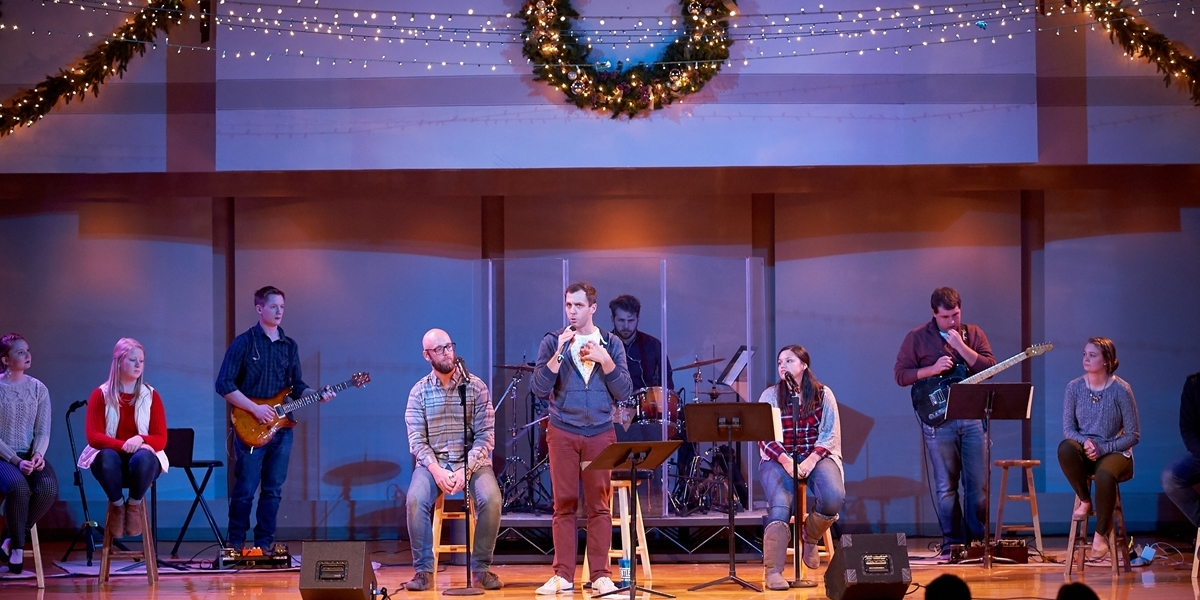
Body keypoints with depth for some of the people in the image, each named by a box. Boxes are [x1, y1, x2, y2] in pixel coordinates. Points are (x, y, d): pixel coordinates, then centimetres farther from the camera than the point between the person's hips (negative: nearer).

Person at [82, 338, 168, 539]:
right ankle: (117, 505, -10)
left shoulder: (151, 396, 2)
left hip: (143, 459, 1)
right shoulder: (101, 395, -1)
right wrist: (123, 445, -27)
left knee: (143, 458, -36)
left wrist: (140, 440, -24)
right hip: (111, 457, -1)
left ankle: (135, 504, -8)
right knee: (107, 457, -37)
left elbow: (161, 439, -1)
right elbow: (94, 437, -10)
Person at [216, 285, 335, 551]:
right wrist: (255, 409, -14)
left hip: (281, 427, 5)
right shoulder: (244, 342, -3)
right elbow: (224, 384, -8)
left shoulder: (290, 346, 13)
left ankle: (264, 544, 15)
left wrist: (318, 394, -3)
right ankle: (236, 544, 8)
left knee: (273, 490, 7)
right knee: (245, 489, -4)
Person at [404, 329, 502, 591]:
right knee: (415, 500, -30)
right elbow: (417, 440, -2)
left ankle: (481, 568, -13)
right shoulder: (419, 392, 3)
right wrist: (436, 470, -19)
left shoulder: (476, 387, -1)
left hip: (472, 461, 0)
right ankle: (424, 570, -16)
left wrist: (466, 469, -18)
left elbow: (486, 437, -5)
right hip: (433, 462, 1)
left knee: (491, 500, -30)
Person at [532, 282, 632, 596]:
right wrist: (559, 353, -17)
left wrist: (604, 360, -13)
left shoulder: (611, 344, 6)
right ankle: (563, 575, 3)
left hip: (600, 433, 0)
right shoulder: (552, 342, 2)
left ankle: (600, 576, 2)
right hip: (562, 433, 0)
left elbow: (623, 392, 0)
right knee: (564, 504, 0)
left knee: (598, 505, -1)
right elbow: (539, 389, -7)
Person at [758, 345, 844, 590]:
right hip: (780, 458, -1)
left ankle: (810, 537, 2)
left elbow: (831, 435, -1)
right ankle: (773, 571, -31)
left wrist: (811, 460, -17)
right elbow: (764, 437, -3)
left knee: (834, 497, -30)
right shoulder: (770, 396, 4)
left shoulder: (823, 394, 5)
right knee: (780, 505, -30)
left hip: (817, 456, 1)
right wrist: (786, 462, -19)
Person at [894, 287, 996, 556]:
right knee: (946, 485, 1)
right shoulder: (917, 338, 4)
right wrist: (932, 369, -13)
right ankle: (952, 542, 8)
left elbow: (990, 368, -1)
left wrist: (960, 346, -11)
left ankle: (978, 540, 11)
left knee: (979, 483, 1)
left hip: (973, 417, 2)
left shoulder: (973, 333, 9)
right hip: (938, 420, -2)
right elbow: (901, 374, 1)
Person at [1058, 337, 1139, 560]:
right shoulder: (1074, 387, 0)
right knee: (1065, 448, -33)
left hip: (1115, 452, -3)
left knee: (1105, 475, -37)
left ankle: (1101, 533, -16)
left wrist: (1102, 448, -18)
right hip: (1085, 453, 3)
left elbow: (1133, 435, -6)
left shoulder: (1121, 390, -8)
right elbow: (1068, 429, 1)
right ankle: (1085, 501, -11)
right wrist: (1084, 441, -20)